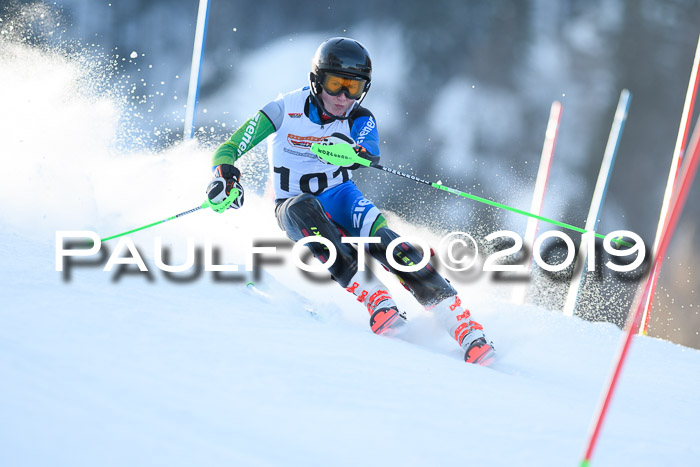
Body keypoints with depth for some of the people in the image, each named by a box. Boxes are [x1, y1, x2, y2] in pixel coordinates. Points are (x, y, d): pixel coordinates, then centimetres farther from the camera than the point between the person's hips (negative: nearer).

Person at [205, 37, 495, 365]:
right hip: (295, 208, -1)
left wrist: (352, 152, -53)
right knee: (303, 207, -39)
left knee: (383, 239, -28)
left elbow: (371, 154, -29)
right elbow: (228, 151, -10)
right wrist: (226, 177, -33)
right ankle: (374, 299, -48)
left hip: (339, 197, 1)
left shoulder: (360, 120, -7)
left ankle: (464, 328, -31)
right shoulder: (285, 111, -11)